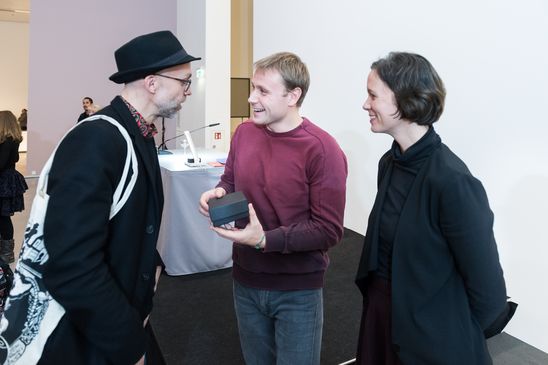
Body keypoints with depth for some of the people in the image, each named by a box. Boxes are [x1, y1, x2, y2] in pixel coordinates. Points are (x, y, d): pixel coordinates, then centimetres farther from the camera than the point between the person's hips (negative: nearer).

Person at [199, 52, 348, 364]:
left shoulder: (322, 149, -20)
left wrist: (265, 240, -28)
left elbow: (329, 230, -20)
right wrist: (218, 194, -11)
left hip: (297, 290, -5)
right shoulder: (244, 133, -2)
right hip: (246, 282, 5)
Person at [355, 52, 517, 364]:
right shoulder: (390, 163, -2)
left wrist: (460, 336, -4)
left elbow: (487, 287, -19)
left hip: (432, 338, -6)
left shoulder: (451, 181, -25)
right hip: (381, 312, 7)